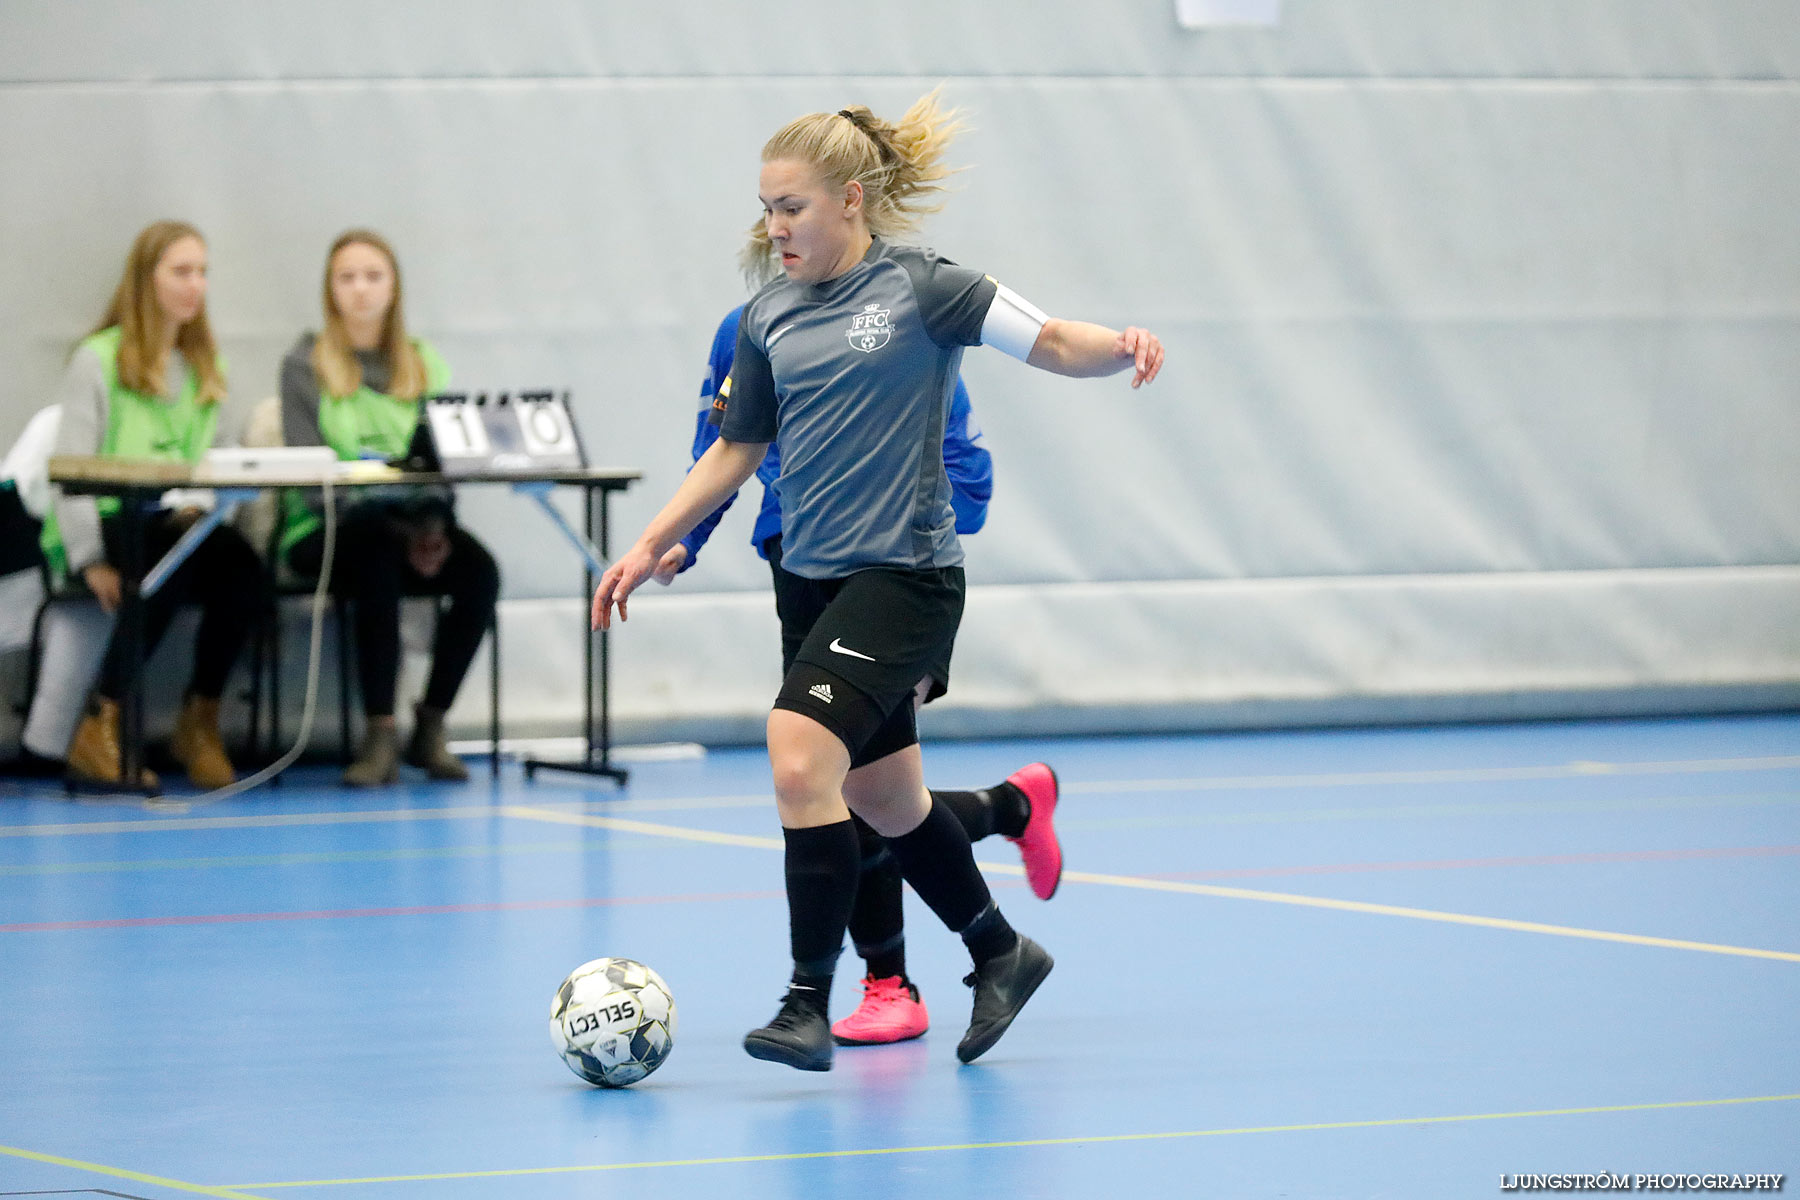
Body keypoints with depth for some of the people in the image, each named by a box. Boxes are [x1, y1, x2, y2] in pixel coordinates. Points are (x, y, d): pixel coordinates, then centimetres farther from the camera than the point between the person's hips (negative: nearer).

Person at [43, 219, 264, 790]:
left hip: (172, 523, 5)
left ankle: (199, 721, -15)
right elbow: (70, 468, -6)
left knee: (240, 563, -29)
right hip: (105, 524, -5)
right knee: (172, 558, -37)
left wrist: (200, 505, -11)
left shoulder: (203, 368, 22)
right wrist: (91, 561, -15)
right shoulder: (98, 360, 1)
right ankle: (99, 731, -28)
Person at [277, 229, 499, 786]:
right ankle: (380, 734, -30)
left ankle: (430, 727, -13)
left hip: (414, 521, 4)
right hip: (325, 530, -4)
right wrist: (399, 528, -20)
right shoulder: (305, 367, 3)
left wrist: (434, 523, -16)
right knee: (378, 562, -37)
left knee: (479, 570, -27)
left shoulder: (424, 363, 15)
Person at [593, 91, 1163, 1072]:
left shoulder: (919, 289, -7)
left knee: (799, 756, -22)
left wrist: (1122, 346, -30)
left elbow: (1053, 343, -9)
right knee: (885, 799, 16)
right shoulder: (767, 319, 9)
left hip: (904, 574, -7)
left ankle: (808, 1006, -16)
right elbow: (735, 449, 18)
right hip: (818, 581, 7)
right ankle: (1001, 955, 38)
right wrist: (651, 546, 14)